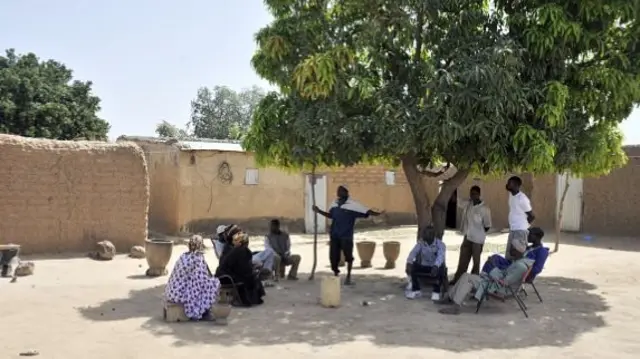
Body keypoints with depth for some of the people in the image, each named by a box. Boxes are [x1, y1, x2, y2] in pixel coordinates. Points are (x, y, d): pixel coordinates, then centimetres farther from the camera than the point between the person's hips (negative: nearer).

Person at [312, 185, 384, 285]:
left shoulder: (352, 204, -9)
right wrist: (319, 211, 19)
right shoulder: (334, 203, 8)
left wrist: (378, 214, -27)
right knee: (333, 256, 6)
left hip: (346, 235, -5)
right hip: (334, 235, 5)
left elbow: (366, 211, -14)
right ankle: (336, 275, 26)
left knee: (348, 256, 2)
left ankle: (348, 277, 18)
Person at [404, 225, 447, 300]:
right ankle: (416, 290, -10)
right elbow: (413, 252, -20)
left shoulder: (440, 244, -14)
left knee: (441, 269, -35)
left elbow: (440, 256, -33)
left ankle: (436, 292, -18)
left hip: (436, 267, -3)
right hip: (424, 266, 3)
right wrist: (409, 263, -40)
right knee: (412, 266, -22)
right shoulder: (420, 243, -4)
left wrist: (435, 266, -54)